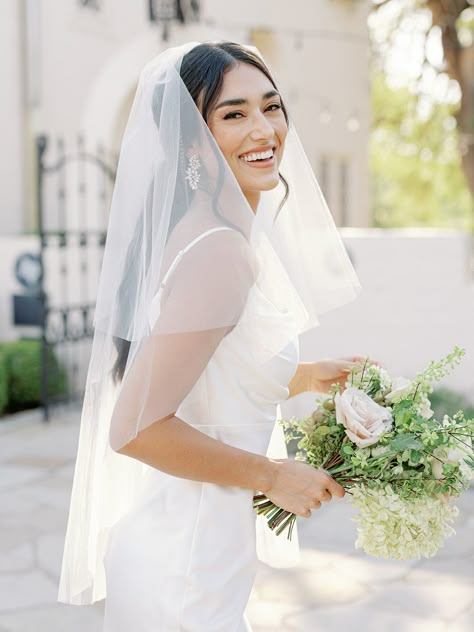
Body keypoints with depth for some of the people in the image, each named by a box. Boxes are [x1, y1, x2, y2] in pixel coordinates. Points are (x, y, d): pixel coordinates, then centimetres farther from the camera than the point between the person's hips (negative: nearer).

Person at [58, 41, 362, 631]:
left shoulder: (197, 231, 5)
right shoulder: (222, 249, -23)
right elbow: (136, 429, -26)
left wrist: (307, 376, 12)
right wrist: (273, 474, -15)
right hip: (183, 566, -9)